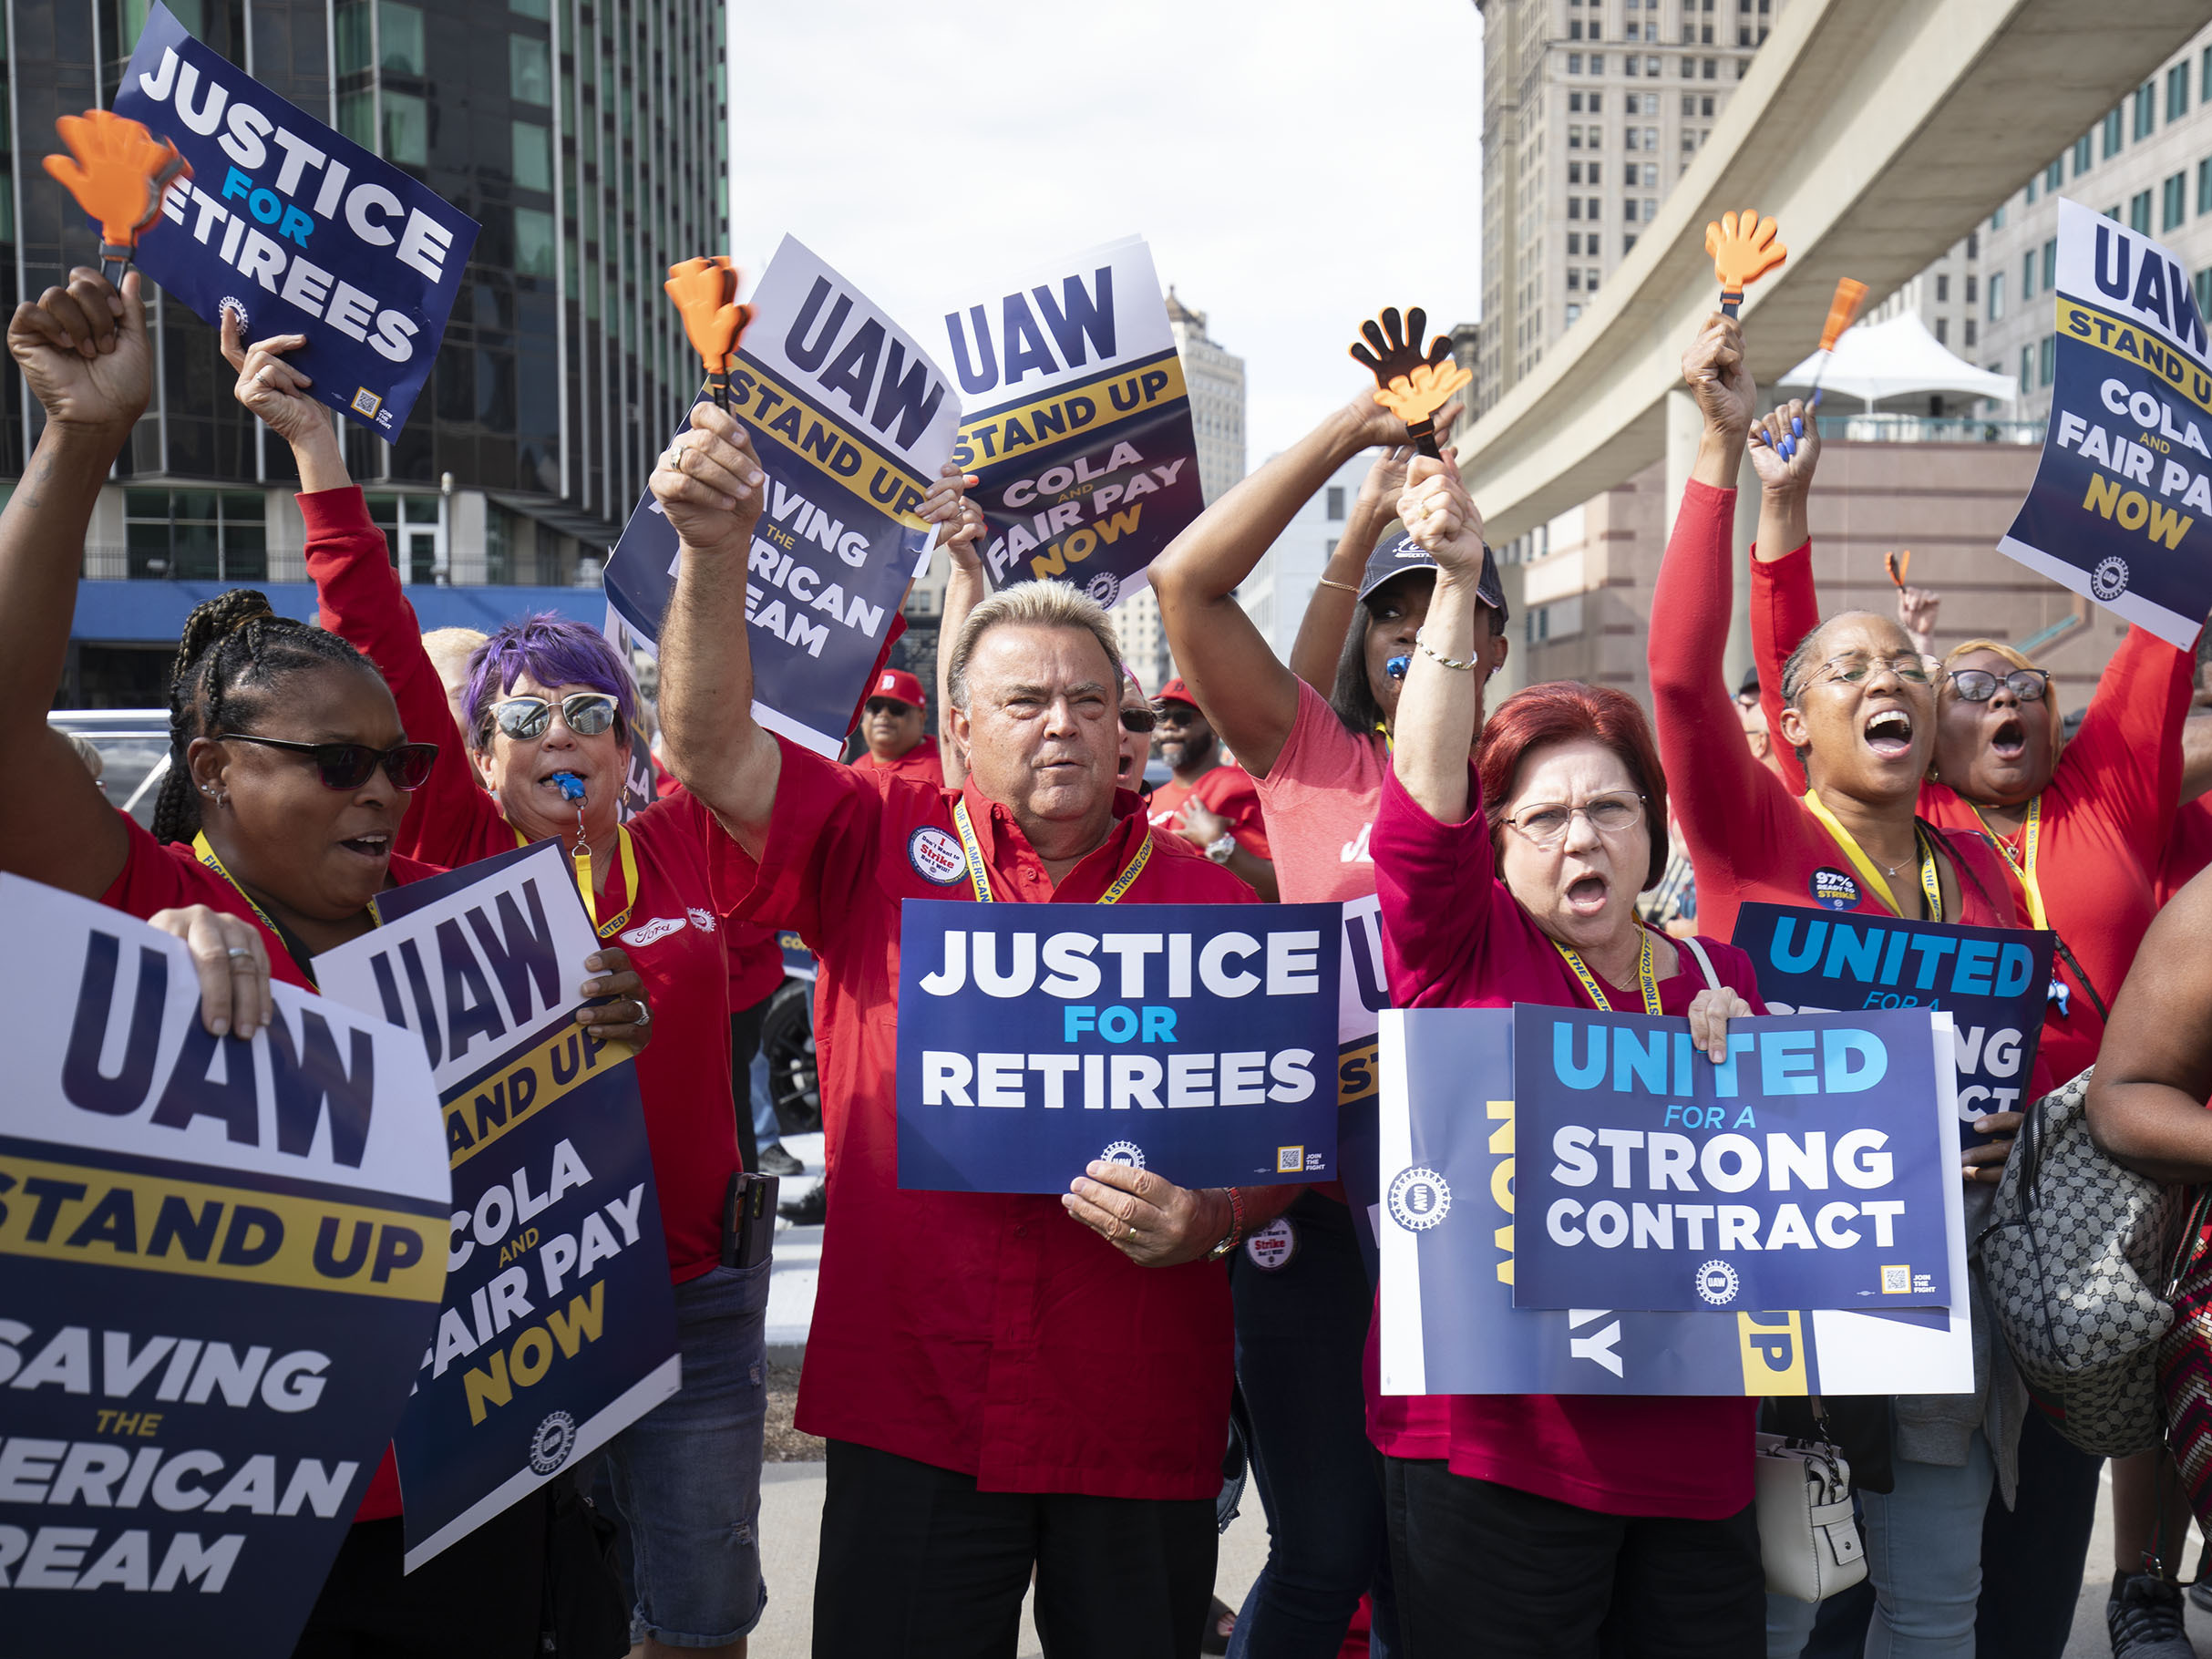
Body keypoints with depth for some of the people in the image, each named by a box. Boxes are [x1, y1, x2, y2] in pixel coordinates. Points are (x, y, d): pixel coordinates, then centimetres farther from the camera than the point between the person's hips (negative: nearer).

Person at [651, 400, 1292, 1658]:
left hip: (1141, 1424, 1)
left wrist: (1212, 1222, -16)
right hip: (911, 1408, 0)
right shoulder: (885, 848, 2)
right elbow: (711, 749, -10)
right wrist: (716, 553, -23)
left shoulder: (1210, 903, 2)